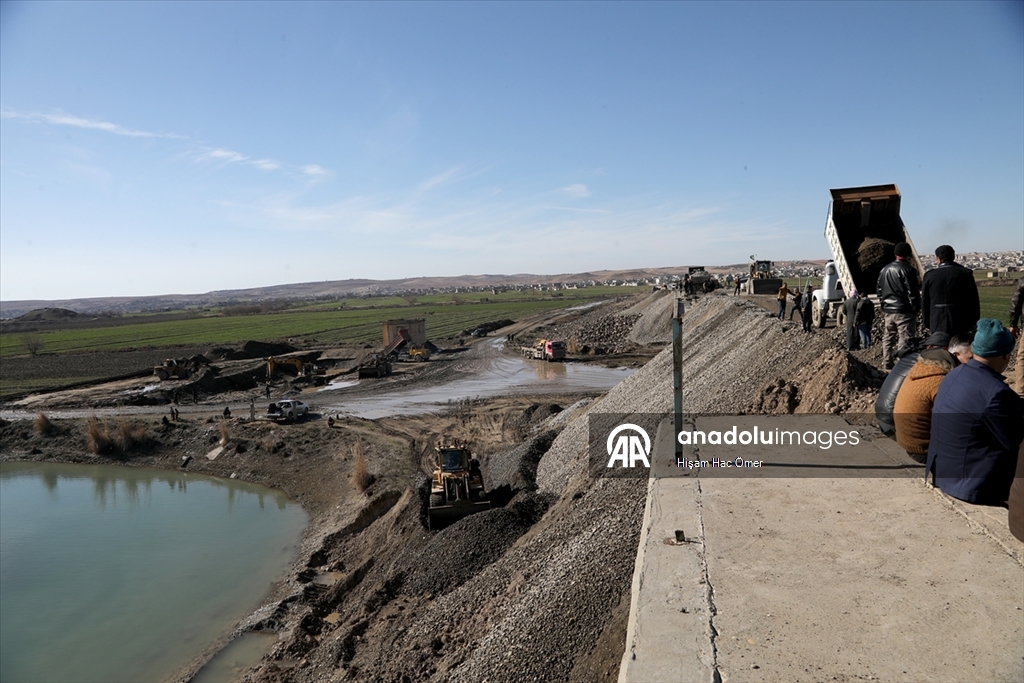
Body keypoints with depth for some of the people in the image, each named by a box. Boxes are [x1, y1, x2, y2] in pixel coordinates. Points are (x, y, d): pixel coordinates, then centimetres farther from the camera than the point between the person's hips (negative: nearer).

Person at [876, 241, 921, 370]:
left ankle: (887, 363, 20)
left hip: (888, 311, 7)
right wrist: (916, 308, -6)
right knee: (905, 339, -5)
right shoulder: (908, 269, -12)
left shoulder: (885, 269, 10)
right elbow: (913, 292, -14)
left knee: (888, 338, 14)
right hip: (904, 311, -7)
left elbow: (879, 289, 16)